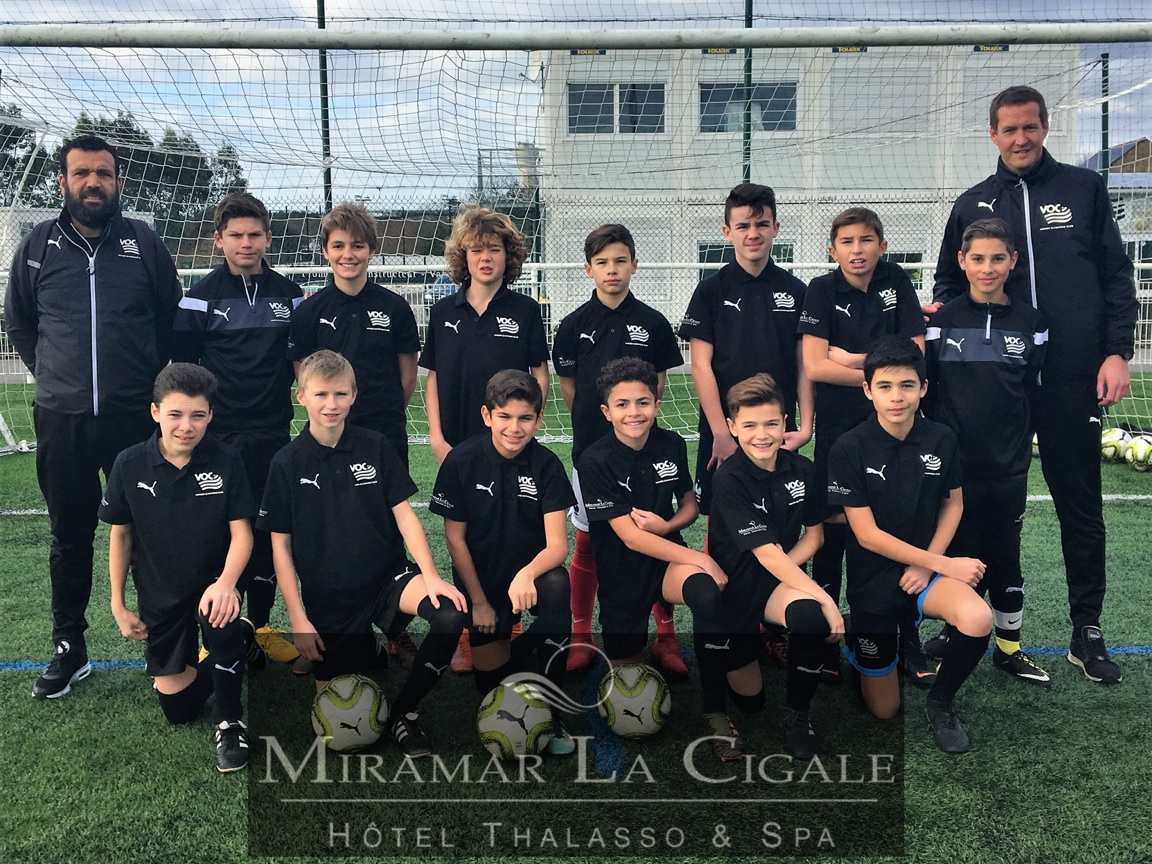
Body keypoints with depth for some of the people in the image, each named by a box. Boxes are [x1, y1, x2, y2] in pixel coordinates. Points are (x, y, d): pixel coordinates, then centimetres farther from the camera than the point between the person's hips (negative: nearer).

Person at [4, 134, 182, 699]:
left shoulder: (144, 243, 2)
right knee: (69, 539, 11)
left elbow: (171, 318, 9)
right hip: (61, 420, 2)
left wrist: (149, 378, 6)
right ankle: (70, 651, 23)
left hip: (136, 418, -1)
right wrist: (52, 373, 11)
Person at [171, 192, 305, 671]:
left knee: (268, 528, 8)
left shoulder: (289, 294, 7)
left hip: (274, 434, 3)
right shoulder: (201, 296, 0)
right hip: (218, 435, -2)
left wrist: (277, 392, 8)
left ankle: (261, 626, 22)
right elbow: (181, 365, 2)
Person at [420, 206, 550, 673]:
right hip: (458, 446, 2)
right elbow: (432, 378, 9)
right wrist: (436, 436, 0)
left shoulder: (525, 310, 1)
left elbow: (540, 375, 4)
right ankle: (468, 635, 18)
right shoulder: (444, 312, 6)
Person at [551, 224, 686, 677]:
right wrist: (597, 420, 8)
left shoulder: (653, 323, 0)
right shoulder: (574, 325, 1)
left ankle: (665, 636, 14)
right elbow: (569, 388, 9)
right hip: (590, 449, 1)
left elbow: (657, 387, 6)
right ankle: (581, 635, 20)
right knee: (587, 542, 7)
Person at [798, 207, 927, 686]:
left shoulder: (897, 281, 3)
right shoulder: (823, 289, -4)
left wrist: (852, 358, -11)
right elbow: (815, 366, -14)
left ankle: (907, 642, 18)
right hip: (838, 427, -2)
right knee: (833, 526, 3)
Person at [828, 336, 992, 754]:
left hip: (925, 567, 2)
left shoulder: (942, 440, -5)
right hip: (872, 578, -2)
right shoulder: (850, 448, -16)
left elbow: (953, 504, 8)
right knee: (884, 710, 6)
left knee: (978, 620, -32)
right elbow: (868, 534, -16)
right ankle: (854, 636, 36)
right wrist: (946, 565, -18)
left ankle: (940, 702, -3)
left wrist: (929, 564, -8)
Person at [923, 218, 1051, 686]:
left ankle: (1009, 647, 24)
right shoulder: (941, 320, -1)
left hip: (1008, 466, 2)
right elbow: (924, 389, 1)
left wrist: (1018, 439, 3)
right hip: (951, 462, -1)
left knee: (1005, 554, 11)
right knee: (957, 551, 5)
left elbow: (1032, 390, 8)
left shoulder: (1029, 322, 3)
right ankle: (955, 635, 21)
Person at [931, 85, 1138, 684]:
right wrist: (943, 313, -4)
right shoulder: (973, 205, 11)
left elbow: (1116, 277, 6)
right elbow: (949, 287, 18)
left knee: (1080, 504, 6)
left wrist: (1116, 352, -3)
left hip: (1073, 378, -1)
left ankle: (1087, 631, 18)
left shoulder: (1083, 189, 8)